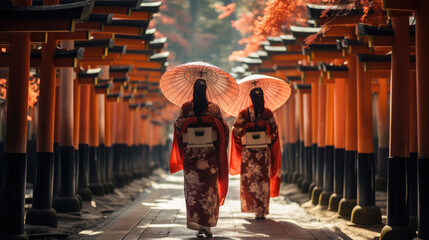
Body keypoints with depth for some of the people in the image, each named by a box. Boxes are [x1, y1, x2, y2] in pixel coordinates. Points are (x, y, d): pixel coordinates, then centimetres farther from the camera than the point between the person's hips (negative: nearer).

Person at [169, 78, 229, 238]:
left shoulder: (186, 108, -3)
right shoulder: (214, 108, -4)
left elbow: (178, 126, -1)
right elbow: (224, 129, -1)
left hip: (190, 154, 0)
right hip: (209, 156, 0)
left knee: (192, 188, 7)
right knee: (209, 189, 5)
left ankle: (194, 219, -6)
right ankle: (207, 224, 2)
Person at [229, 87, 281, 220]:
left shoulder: (244, 113, -5)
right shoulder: (268, 113, -3)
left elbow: (237, 130, -6)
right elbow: (274, 132, 0)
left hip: (248, 151, -1)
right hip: (264, 151, 1)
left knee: (248, 179, 10)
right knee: (263, 180, 5)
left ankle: (250, 206, 5)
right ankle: (261, 210, 3)